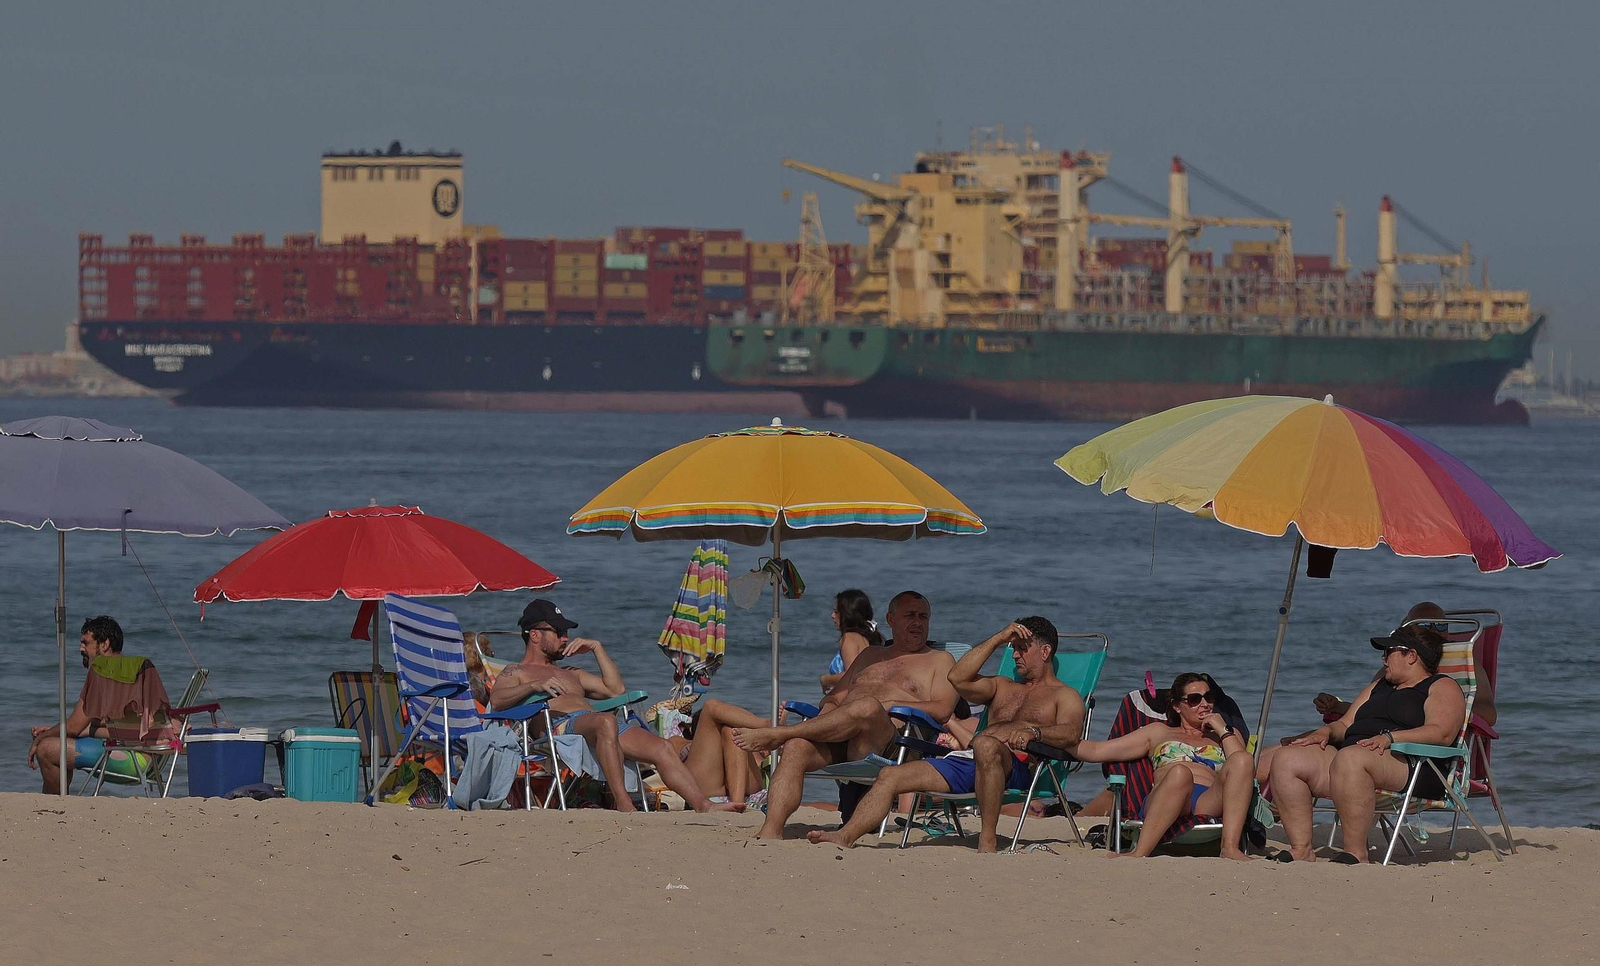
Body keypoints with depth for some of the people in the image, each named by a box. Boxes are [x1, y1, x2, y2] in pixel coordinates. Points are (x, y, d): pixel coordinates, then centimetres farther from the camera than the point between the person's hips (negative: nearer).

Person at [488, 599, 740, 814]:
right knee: (605, 721, -41)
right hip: (559, 725, -7)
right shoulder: (516, 672, 20)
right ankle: (623, 805, -51)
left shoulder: (569, 674, 40)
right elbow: (496, 700, -2)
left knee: (662, 748, -17)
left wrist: (597, 648, 27)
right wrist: (535, 686, -19)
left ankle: (703, 805, -31)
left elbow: (617, 690, 31)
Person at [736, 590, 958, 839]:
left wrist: (888, 705, -7)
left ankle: (775, 735, -31)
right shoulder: (871, 656, 35)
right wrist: (828, 709, 4)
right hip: (840, 745, 5)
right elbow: (833, 699, 30)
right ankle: (771, 830, -40)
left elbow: (941, 710, 2)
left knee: (867, 707, -38)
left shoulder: (939, 661, 20)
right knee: (796, 747, -29)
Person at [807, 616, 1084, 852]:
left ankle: (988, 839, -40)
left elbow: (1070, 734, -6)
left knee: (985, 744, -43)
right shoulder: (1003, 688, 35)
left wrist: (1033, 732, -26)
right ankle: (845, 837, -25)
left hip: (1016, 767, -7)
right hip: (965, 762, 7)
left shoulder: (1064, 696, 16)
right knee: (890, 776, -10)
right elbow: (958, 679, 16)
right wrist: (997, 640, 16)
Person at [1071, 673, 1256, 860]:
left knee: (1241, 760, -29)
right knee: (1180, 773, -38)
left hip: (1210, 804, 1)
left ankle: (1230, 847, -42)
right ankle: (1140, 853, -50)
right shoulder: (1160, 733, 34)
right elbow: (1095, 751, 29)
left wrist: (1224, 731, 14)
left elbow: (1243, 765, 14)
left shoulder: (1227, 735, 36)